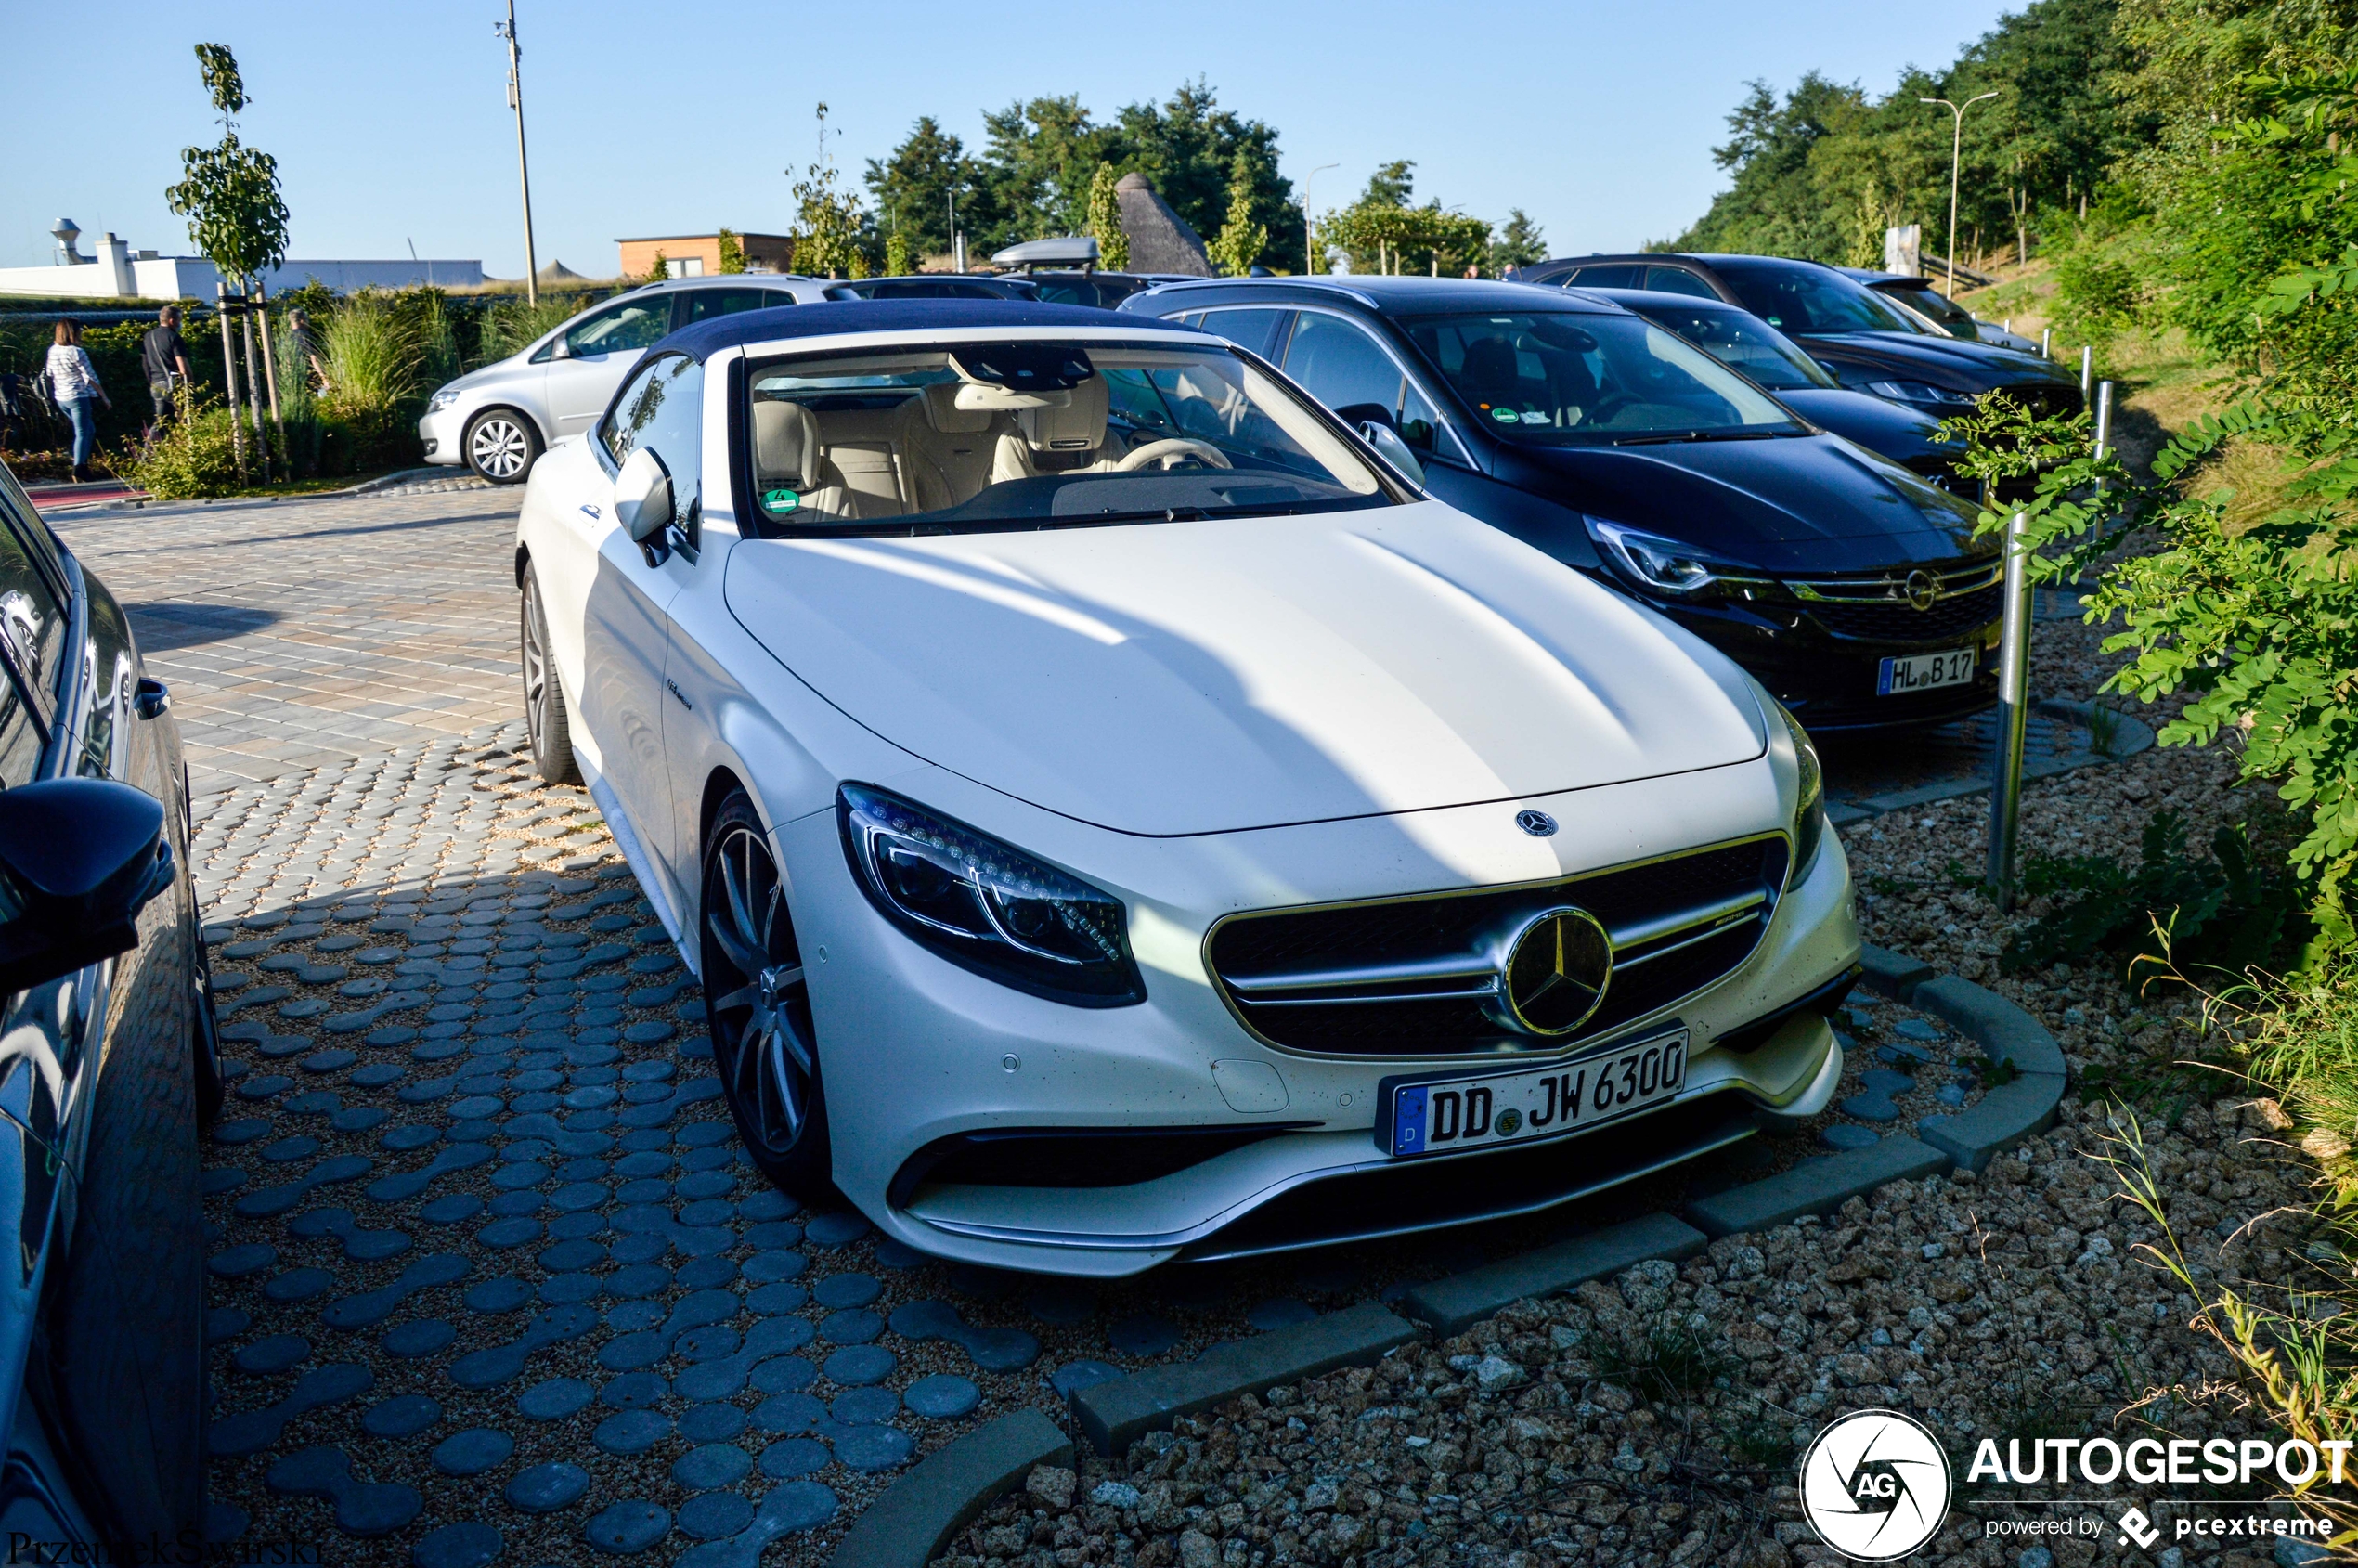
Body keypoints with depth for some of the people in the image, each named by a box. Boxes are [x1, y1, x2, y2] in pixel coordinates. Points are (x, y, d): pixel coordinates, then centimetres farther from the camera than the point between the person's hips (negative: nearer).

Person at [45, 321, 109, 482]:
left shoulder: (52, 350, 6)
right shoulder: (76, 352, -15)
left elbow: (50, 374, 15)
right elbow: (90, 378, -14)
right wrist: (104, 397, -7)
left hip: (60, 398, 7)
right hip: (78, 397, -7)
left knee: (89, 430, 20)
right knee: (82, 433, -4)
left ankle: (82, 463, 19)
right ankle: (79, 469, -14)